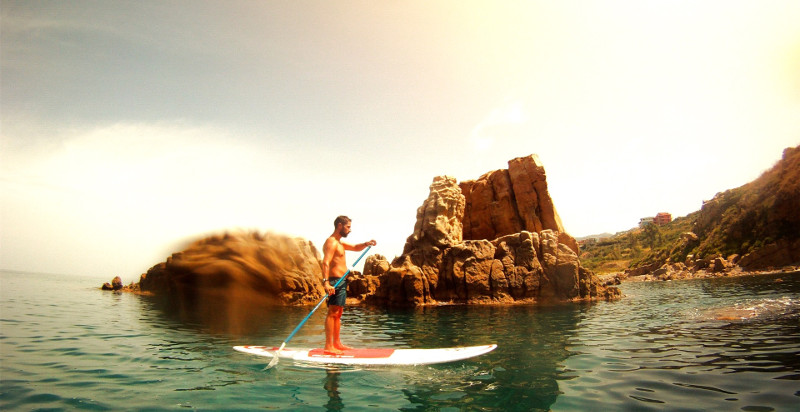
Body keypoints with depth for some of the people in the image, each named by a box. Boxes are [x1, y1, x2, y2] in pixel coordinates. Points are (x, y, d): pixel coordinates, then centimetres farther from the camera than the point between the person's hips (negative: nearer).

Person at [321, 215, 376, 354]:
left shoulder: (339, 243, 21)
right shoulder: (331, 242, -11)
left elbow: (355, 248, 30)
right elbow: (325, 262, -23)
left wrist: (366, 244, 8)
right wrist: (326, 282, -36)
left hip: (341, 282, 10)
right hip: (335, 281, -10)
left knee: (338, 314, 13)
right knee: (333, 313, -11)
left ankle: (337, 343, 20)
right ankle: (328, 346, -11)